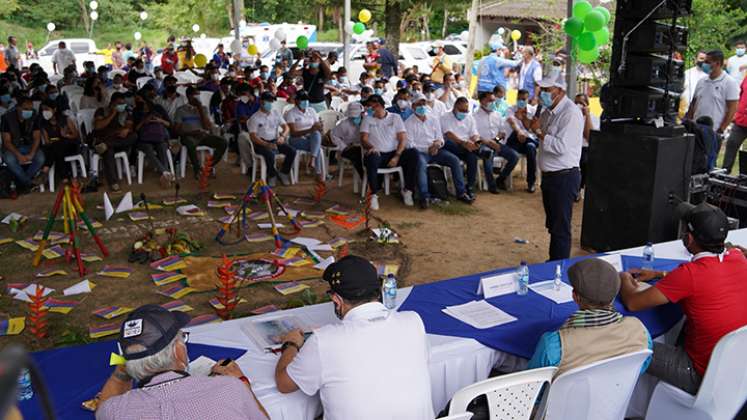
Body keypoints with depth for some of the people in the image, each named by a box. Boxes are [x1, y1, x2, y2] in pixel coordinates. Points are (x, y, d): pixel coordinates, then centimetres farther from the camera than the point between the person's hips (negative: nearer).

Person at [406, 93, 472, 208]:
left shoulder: (434, 119, 15)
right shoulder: (408, 123, 1)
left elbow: (440, 138, 13)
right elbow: (410, 144, -6)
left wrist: (438, 143, -13)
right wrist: (428, 149, -17)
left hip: (435, 150, 4)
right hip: (420, 151, -4)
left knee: (455, 160, -17)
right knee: (421, 163, -37)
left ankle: (461, 192, -12)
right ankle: (425, 197, -39)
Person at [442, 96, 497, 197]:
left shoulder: (469, 117, 20)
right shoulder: (446, 117, 4)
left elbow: (474, 134, 11)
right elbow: (449, 134, -13)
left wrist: (475, 143, -14)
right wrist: (463, 142, -29)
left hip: (468, 145, 4)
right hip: (452, 145, -4)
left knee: (472, 155, -28)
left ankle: (470, 187, -25)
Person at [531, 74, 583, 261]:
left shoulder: (571, 113, -19)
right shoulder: (549, 111, 10)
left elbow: (561, 147, -27)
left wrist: (539, 133, -17)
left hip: (564, 177, -9)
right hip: (549, 175, 9)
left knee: (560, 228, -1)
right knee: (552, 225, 20)